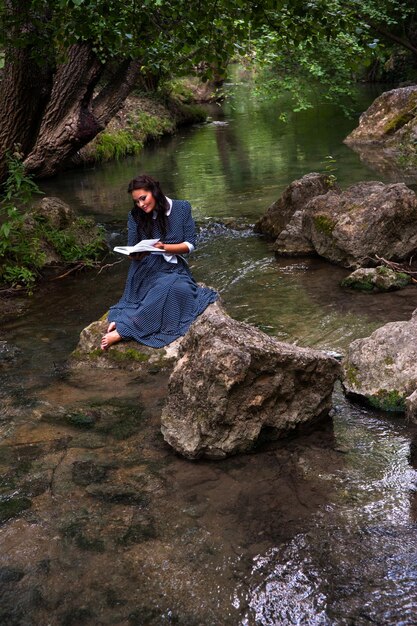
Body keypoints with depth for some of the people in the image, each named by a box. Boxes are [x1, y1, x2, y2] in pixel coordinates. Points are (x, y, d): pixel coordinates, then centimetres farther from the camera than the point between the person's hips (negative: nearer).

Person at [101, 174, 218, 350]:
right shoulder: (136, 216, 6)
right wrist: (136, 255, -19)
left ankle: (121, 331, -39)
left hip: (174, 269, 1)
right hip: (146, 270, -1)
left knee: (172, 288, -37)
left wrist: (164, 247, -18)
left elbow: (190, 245, 0)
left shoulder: (182, 208, 2)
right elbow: (132, 252, 6)